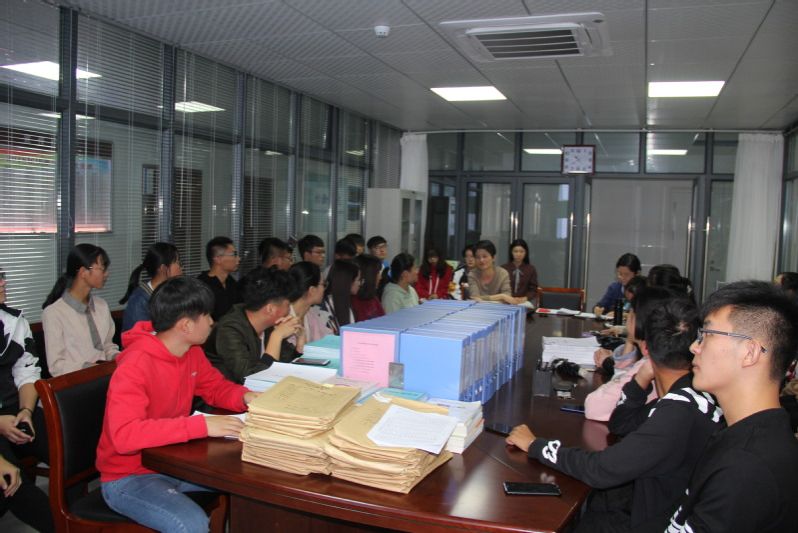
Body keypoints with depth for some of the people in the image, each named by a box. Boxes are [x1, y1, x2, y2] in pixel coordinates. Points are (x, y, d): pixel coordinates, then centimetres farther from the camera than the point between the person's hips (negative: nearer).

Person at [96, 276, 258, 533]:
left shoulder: (192, 352, -3)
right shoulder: (135, 365, -27)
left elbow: (215, 386, 12)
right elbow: (124, 434, -37)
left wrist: (245, 396, -11)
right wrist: (202, 425, -40)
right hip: (129, 477, -7)